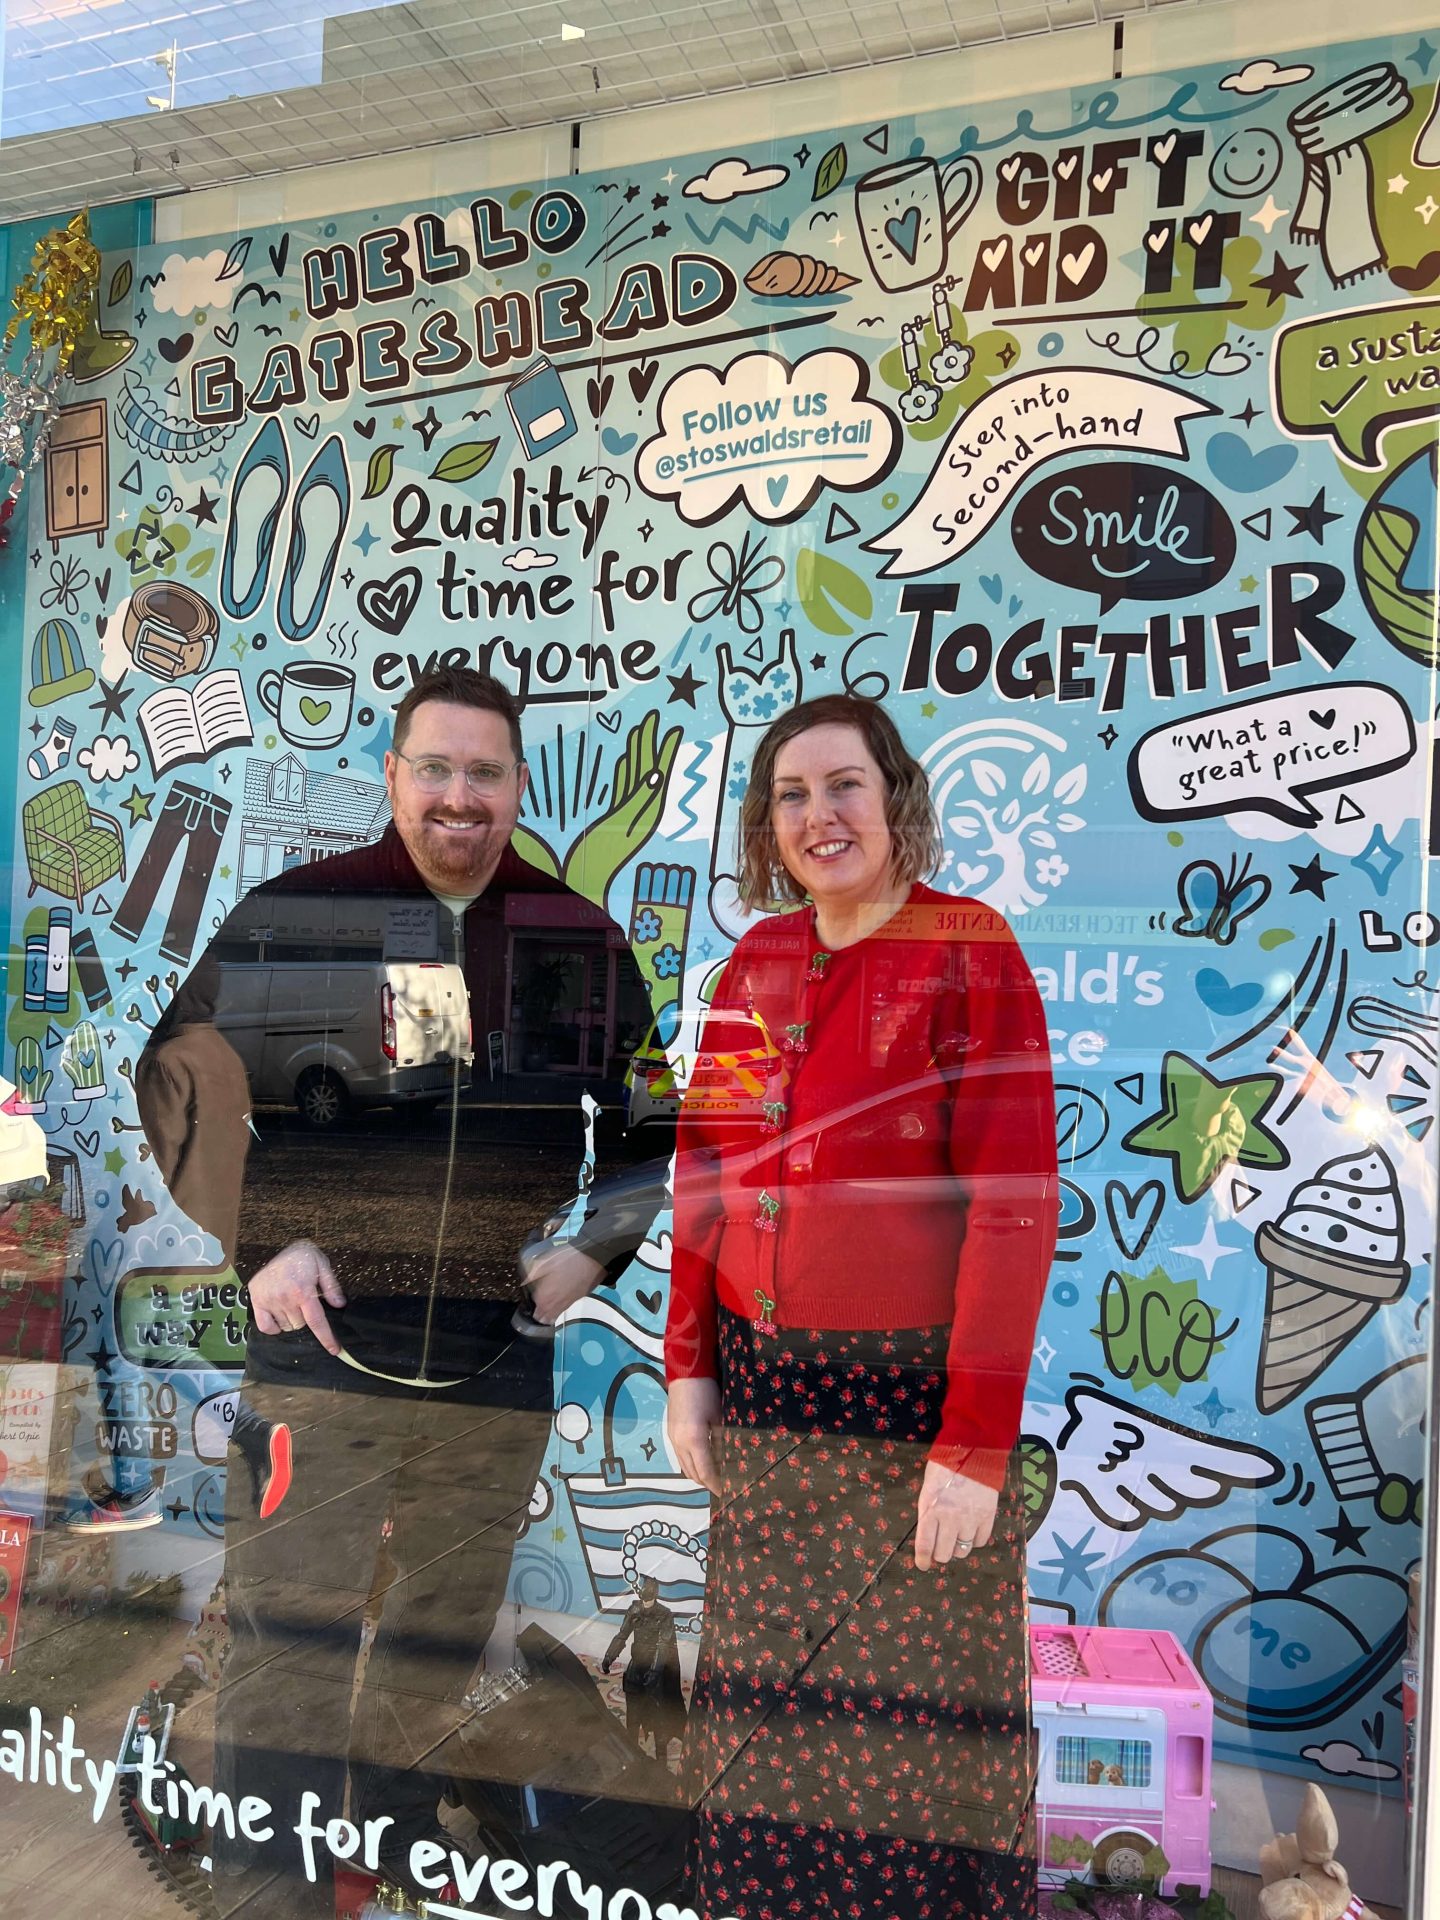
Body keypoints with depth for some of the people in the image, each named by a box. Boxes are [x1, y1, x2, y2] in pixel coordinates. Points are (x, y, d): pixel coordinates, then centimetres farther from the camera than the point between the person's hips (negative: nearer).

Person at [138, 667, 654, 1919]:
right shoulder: (294, 914, -2)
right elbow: (180, 1085, 1)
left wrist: (596, 1248, -1)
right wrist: (258, 1242, -9)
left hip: (501, 1350, 3)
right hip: (322, 1333, -2)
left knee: (447, 1629, 17)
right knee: (292, 1627, 2)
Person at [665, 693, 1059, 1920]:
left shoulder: (972, 958, -12)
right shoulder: (756, 959, 5)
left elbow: (1016, 1209, -15)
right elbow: (705, 1169, 10)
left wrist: (975, 1446, -16)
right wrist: (688, 1366, 7)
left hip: (912, 1394, -5)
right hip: (766, 1386, 5)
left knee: (926, 1703, 9)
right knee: (775, 1687, 15)